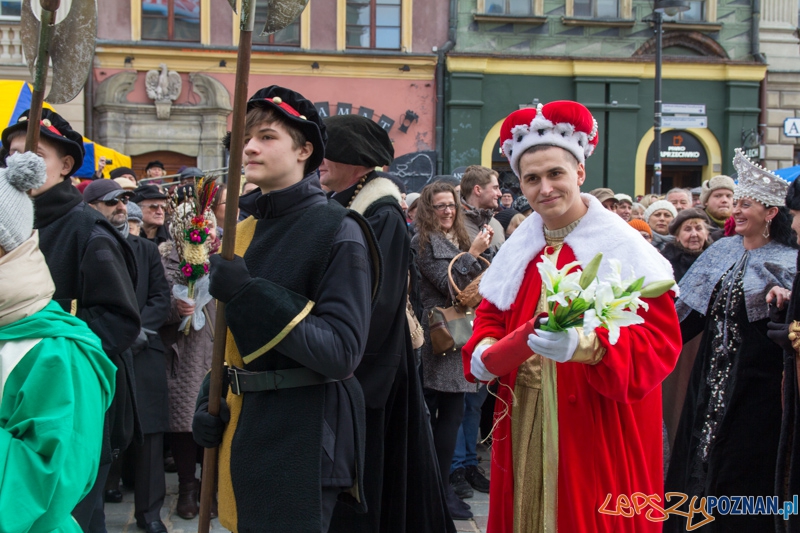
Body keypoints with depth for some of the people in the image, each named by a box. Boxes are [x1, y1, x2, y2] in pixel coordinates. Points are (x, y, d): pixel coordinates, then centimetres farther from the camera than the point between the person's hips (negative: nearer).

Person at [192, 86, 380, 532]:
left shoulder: (338, 232, -13)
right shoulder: (246, 231, 10)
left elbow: (342, 352, -21)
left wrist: (249, 293, -26)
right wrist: (209, 400, 3)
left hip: (304, 437, -7)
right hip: (245, 426, 7)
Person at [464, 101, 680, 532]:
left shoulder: (621, 247, -10)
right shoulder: (519, 248, 7)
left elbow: (659, 339, -17)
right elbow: (491, 315, 17)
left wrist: (586, 345, -32)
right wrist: (484, 350, -5)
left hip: (595, 428, -5)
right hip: (523, 426, 5)